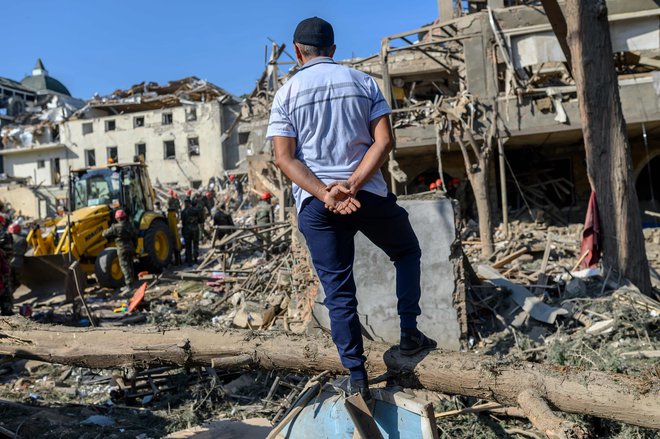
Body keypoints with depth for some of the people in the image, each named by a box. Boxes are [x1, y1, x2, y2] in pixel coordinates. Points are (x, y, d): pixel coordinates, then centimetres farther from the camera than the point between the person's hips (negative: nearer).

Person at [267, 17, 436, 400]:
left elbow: (285, 158, -7)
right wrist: (352, 185, -13)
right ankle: (410, 333, 19)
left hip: (314, 206, 1)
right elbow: (384, 141, -6)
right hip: (370, 196, 0)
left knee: (338, 292, 7)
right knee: (408, 252, 25)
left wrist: (324, 194, -14)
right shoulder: (363, 81, 6)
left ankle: (358, 379, 10)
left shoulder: (287, 94, 5)